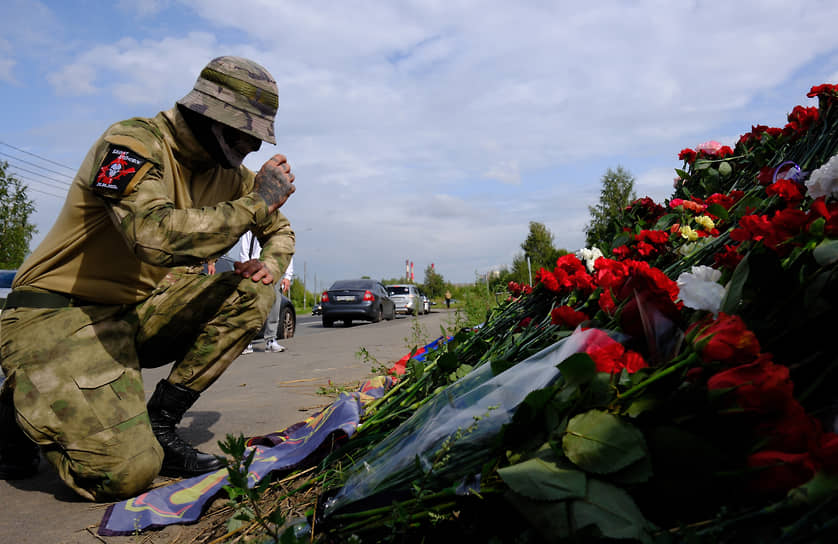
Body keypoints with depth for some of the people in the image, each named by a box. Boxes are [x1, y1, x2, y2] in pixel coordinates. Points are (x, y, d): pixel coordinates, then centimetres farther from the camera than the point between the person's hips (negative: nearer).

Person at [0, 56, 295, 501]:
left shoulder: (225, 173, 5)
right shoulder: (134, 143, -18)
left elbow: (280, 229, 18)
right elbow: (156, 235, -38)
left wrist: (270, 263, -6)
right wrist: (256, 203, -28)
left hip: (136, 310, 8)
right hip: (58, 315, -8)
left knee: (251, 294, -10)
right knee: (126, 472, -23)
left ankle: (159, 423, -6)